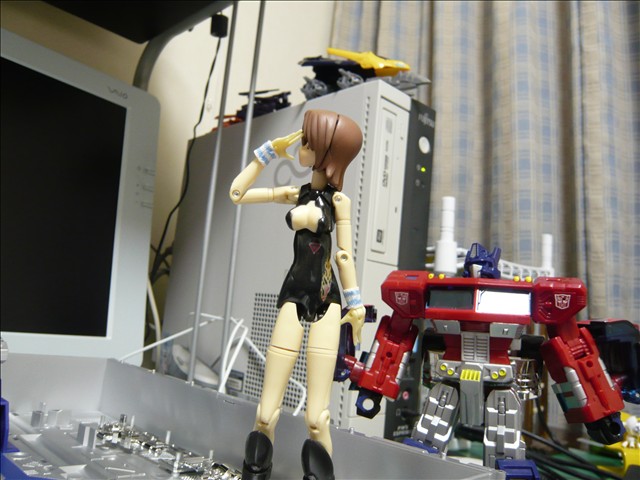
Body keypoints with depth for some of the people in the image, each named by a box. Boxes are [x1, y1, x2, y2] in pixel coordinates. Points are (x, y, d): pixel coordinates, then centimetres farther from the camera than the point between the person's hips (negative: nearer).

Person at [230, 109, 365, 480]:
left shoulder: (338, 199, 2)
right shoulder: (297, 193, 10)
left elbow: (345, 255, 4)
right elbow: (237, 193, 12)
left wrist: (354, 305, 4)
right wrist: (270, 151, 10)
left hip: (326, 300, -2)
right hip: (294, 297, 3)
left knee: (317, 418, -7)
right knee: (266, 414, 0)